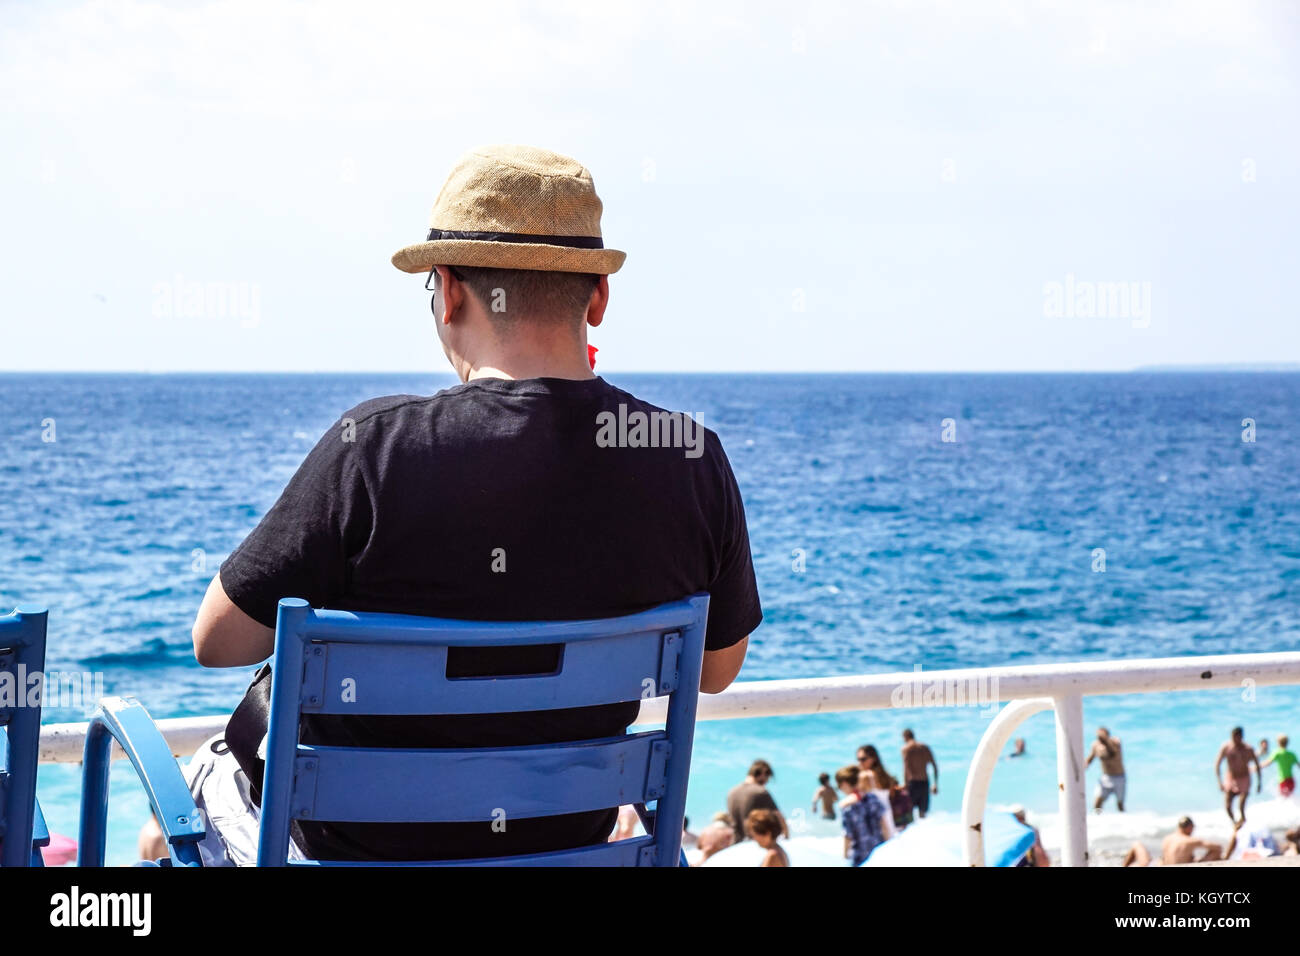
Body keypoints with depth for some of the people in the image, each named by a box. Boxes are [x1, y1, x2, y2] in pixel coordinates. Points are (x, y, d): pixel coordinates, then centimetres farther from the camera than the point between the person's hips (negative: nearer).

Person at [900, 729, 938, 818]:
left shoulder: (906, 748, -3)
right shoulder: (925, 747, 13)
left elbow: (906, 768, -13)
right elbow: (935, 766, 12)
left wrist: (905, 786, -14)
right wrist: (935, 784, 18)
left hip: (913, 782, -5)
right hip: (925, 783, 5)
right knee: (922, 813, 11)